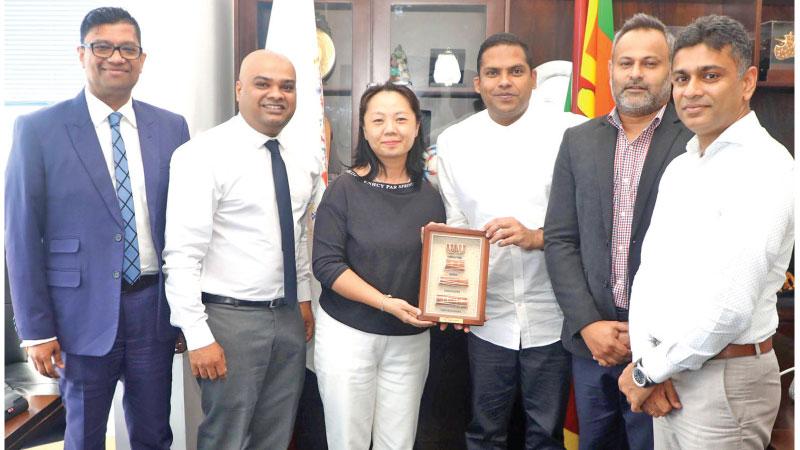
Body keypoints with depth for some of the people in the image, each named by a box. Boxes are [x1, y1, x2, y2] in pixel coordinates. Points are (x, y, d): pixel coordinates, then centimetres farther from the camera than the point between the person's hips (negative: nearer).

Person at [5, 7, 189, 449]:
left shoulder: (171, 127, 3)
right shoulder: (38, 130, -5)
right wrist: (36, 330, -7)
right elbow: (23, 237, -5)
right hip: (84, 313, -2)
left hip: (155, 307, 3)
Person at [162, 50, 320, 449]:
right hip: (230, 317, -6)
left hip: (289, 316, 6)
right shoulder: (203, 155, -14)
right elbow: (182, 256, -17)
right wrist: (198, 337, -19)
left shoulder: (303, 160, 6)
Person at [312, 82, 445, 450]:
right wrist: (386, 302, -21)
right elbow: (326, 264, -12)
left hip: (411, 339, 3)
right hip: (348, 334, -3)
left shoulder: (429, 196, 3)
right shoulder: (345, 189, -7)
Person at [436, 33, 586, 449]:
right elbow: (456, 225, 8)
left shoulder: (570, 131, -5)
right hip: (488, 315, 2)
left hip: (552, 315, -1)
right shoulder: (454, 141, 4)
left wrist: (538, 237, -22)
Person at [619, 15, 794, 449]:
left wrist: (649, 372, -12)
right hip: (668, 373, 7)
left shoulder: (764, 167, -17)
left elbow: (729, 307, -23)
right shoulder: (679, 168, 8)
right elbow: (650, 270, 8)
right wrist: (645, 363, -5)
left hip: (724, 380, -7)